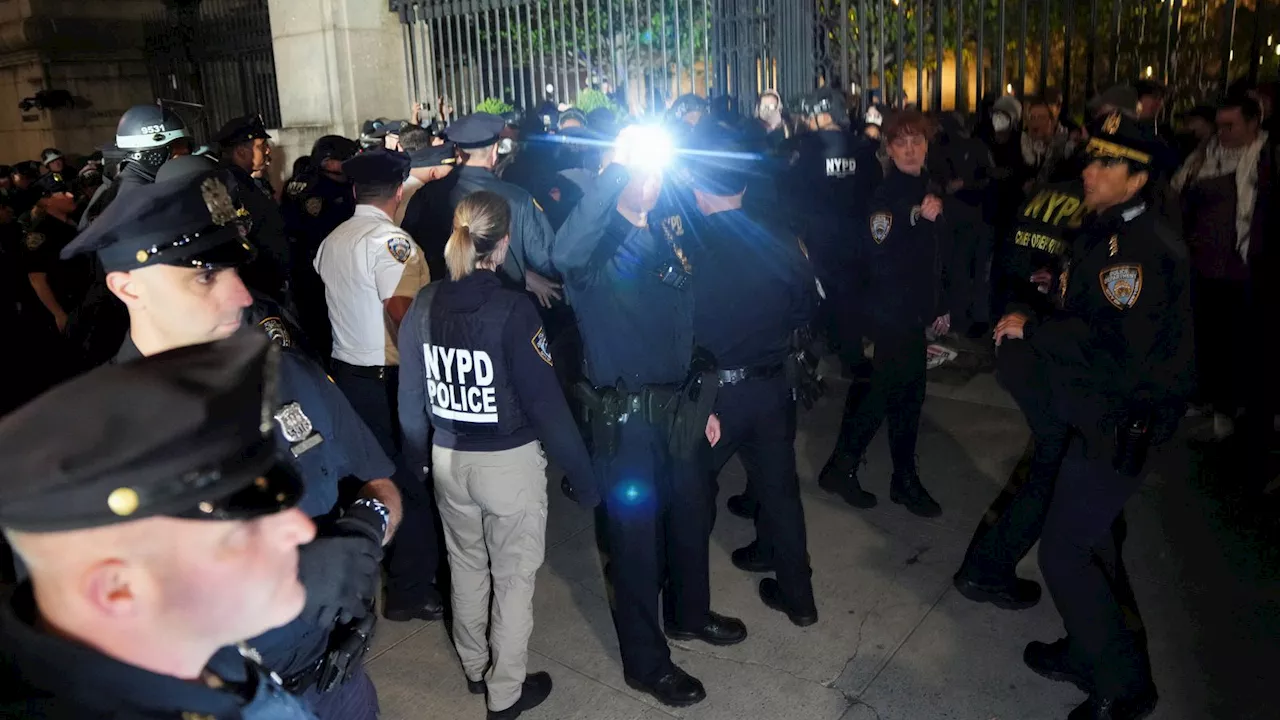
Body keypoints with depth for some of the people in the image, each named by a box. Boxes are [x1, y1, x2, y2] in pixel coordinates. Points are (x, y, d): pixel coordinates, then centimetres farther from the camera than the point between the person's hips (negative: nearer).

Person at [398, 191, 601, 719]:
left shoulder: (424, 305, -5)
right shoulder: (512, 309, -20)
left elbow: (411, 394, 3)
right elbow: (545, 402, -20)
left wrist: (418, 459, 17)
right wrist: (582, 475, -12)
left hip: (448, 460, 5)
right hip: (509, 463, -5)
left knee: (466, 565, 23)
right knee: (514, 577, 13)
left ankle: (475, 668, 43)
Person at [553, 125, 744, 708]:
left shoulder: (664, 240, 10)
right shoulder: (597, 245, -12)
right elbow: (562, 253, -40)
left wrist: (703, 401, 18)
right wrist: (619, 166, -43)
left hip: (676, 409, 7)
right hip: (625, 416, -7)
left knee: (690, 514, 22)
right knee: (636, 535, 6)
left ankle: (689, 614, 47)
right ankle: (645, 661, 24)